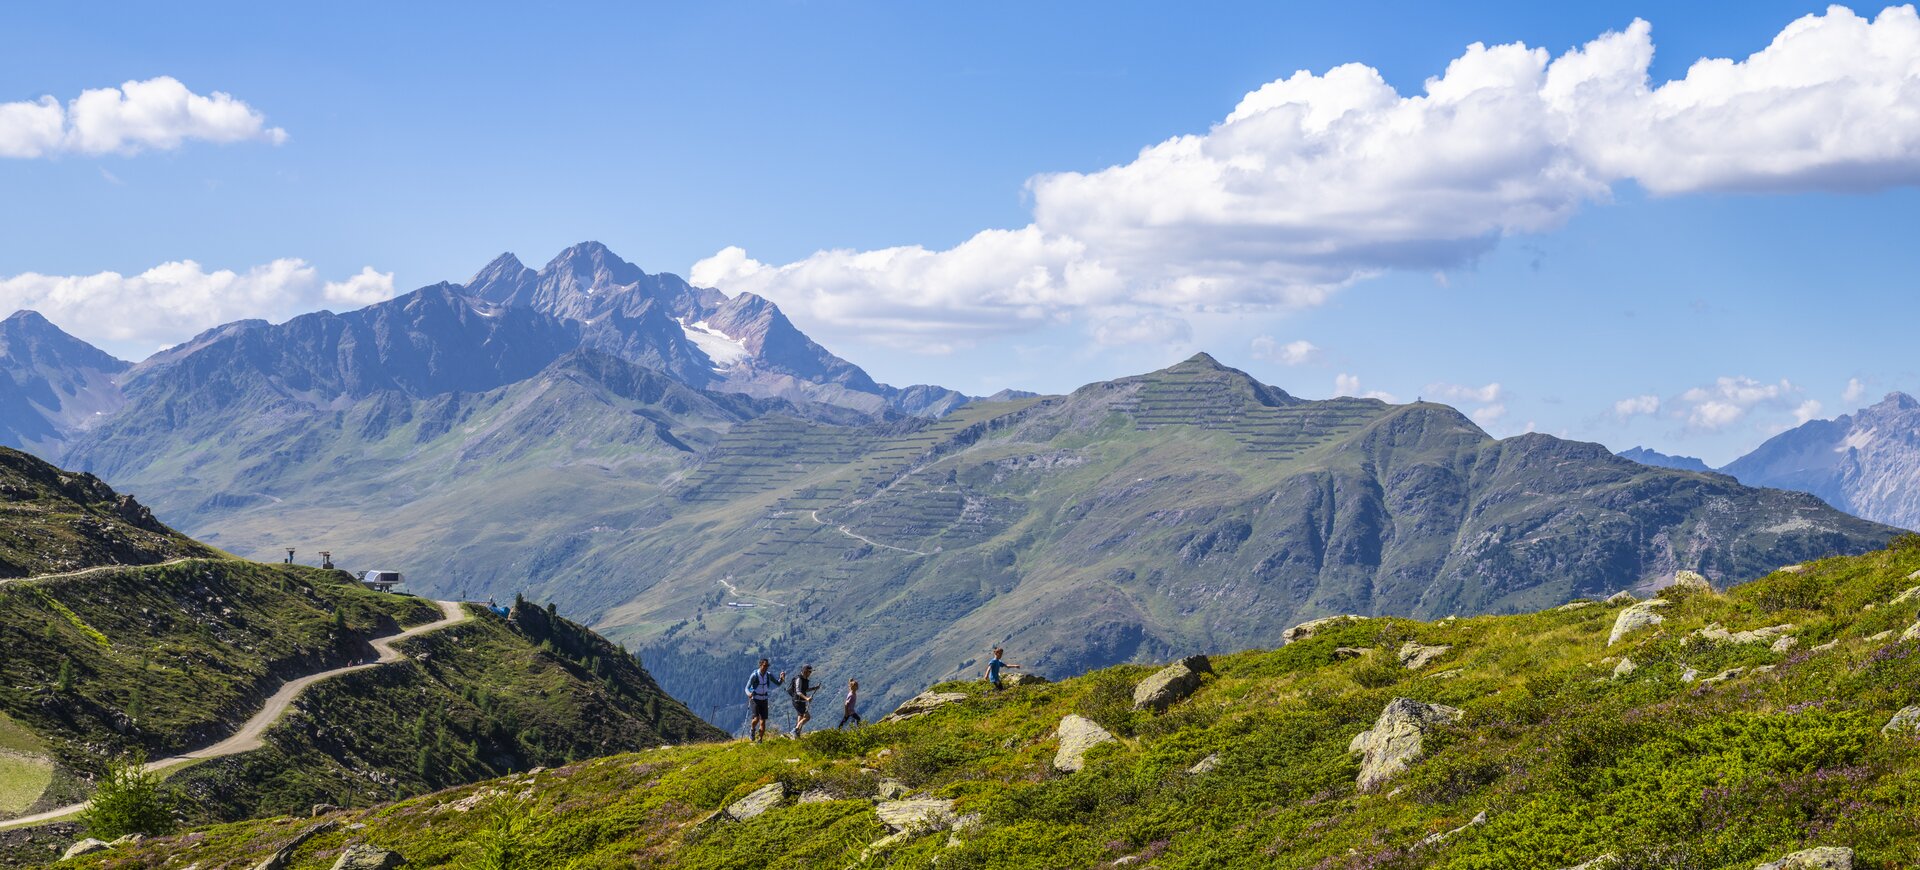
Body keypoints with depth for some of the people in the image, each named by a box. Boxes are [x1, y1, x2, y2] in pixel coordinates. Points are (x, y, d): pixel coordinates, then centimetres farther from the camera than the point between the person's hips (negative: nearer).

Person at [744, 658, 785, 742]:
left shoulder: (768, 675, -2)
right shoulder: (754, 675, -13)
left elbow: (778, 683, 2)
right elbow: (747, 688, -12)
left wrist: (781, 678, -19)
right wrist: (749, 693, -34)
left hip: (764, 700, 4)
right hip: (755, 700, -4)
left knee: (763, 721, 0)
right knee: (757, 718, -20)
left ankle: (760, 740, 10)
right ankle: (752, 729, 13)